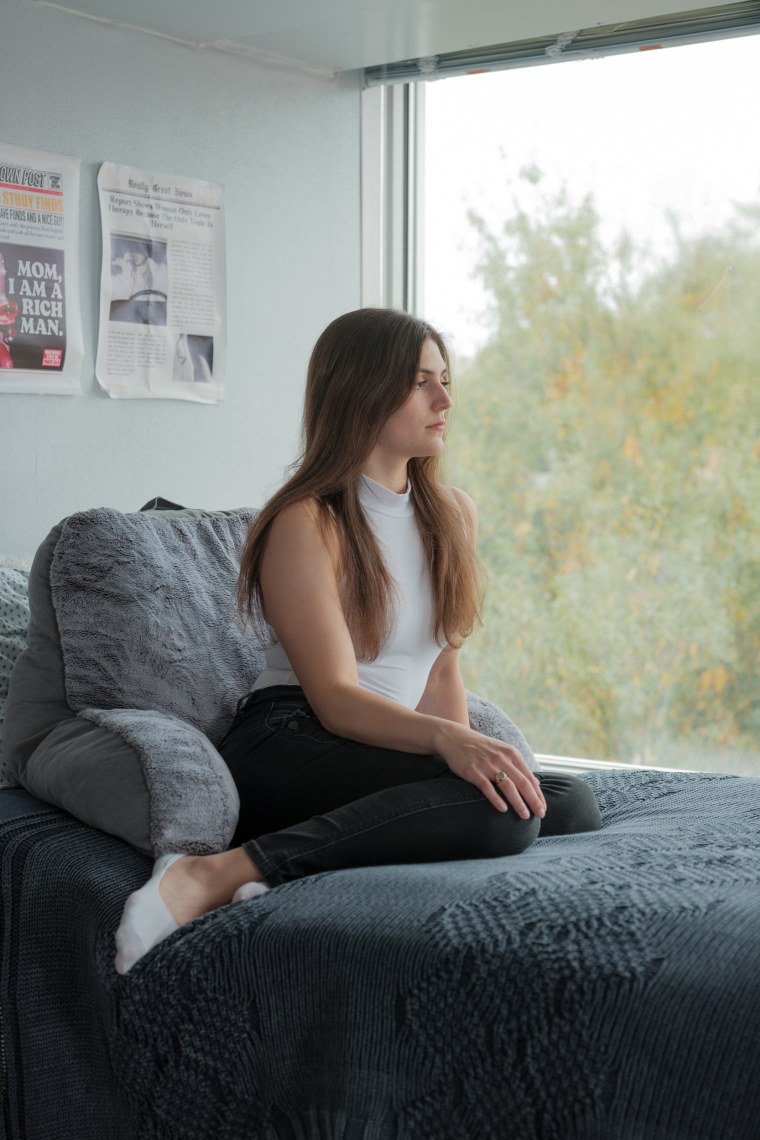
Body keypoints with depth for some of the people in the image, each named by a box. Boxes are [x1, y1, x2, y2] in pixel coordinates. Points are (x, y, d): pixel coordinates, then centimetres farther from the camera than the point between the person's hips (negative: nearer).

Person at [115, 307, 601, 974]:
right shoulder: (307, 524, -7)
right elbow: (335, 698, -15)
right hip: (288, 749, -7)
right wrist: (449, 742, -33)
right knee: (502, 809, -31)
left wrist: (467, 752, -5)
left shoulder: (454, 515, 16)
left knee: (574, 804, -18)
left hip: (389, 746, 8)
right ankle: (221, 872, -33)